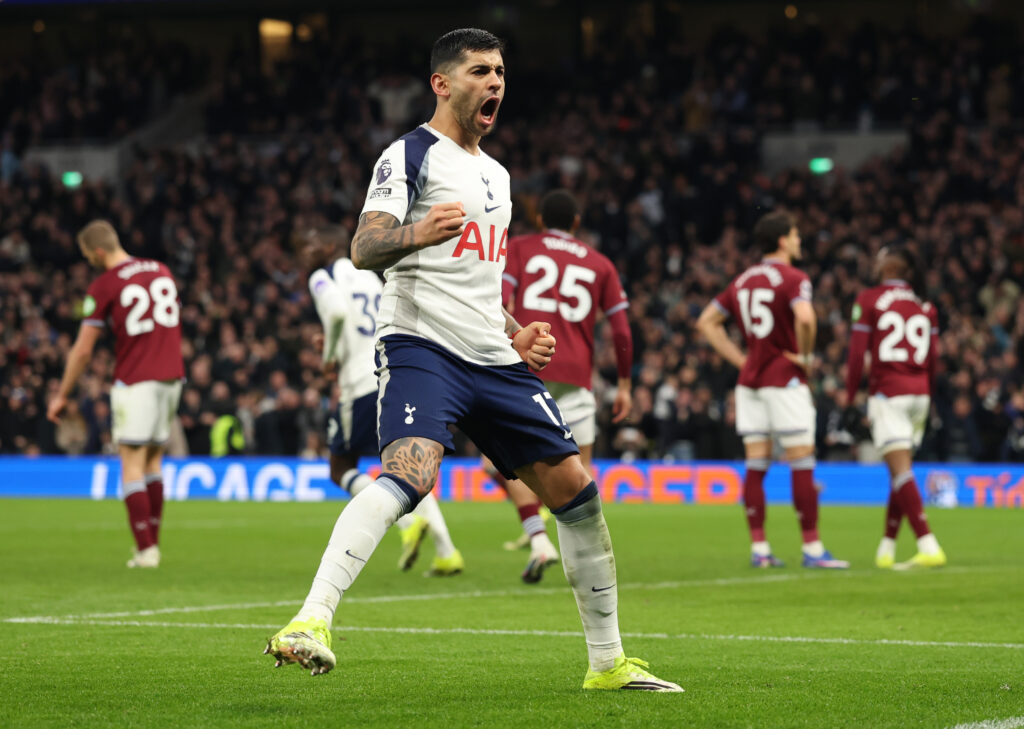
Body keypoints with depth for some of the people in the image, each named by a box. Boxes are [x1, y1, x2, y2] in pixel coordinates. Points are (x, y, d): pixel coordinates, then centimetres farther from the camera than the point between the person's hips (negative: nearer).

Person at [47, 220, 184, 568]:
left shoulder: (104, 286, -7)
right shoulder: (162, 271, 11)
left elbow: (82, 350, -5)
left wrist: (61, 395, 5)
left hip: (134, 380, -6)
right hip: (171, 376, 6)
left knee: (132, 466, -3)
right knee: (153, 462, 15)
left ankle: (145, 549, -11)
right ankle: (152, 544, 15)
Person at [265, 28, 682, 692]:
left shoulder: (496, 174, 24)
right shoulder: (410, 156, -1)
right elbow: (363, 250, -13)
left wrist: (515, 334, 17)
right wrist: (414, 233, -34)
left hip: (493, 361, 8)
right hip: (421, 346, -8)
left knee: (576, 490, 7)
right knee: (411, 472, -32)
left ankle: (608, 662, 18)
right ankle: (311, 622, -37)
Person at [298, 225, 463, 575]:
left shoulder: (323, 278, -1)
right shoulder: (367, 275, 22)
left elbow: (336, 310, -22)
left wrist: (330, 356, -7)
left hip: (364, 382, -7)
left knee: (342, 469, 8)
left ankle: (408, 521, -15)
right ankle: (447, 553, 4)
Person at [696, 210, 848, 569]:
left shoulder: (743, 280, 13)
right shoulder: (793, 279, -9)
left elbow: (707, 322, 18)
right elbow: (804, 317, -29)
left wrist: (740, 359, 13)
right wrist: (806, 356, -12)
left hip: (750, 380, 7)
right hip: (784, 379, -7)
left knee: (756, 465, 4)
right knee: (801, 463, -3)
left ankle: (759, 548, 3)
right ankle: (812, 547, -4)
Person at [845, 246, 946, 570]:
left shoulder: (868, 300, -1)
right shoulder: (925, 308, 12)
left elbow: (857, 353, -4)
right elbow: (933, 360, 13)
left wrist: (850, 399, 0)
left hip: (887, 393, -5)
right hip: (919, 394, 5)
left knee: (901, 470, -11)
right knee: (900, 472, 13)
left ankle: (929, 546, -23)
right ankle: (885, 550, 15)